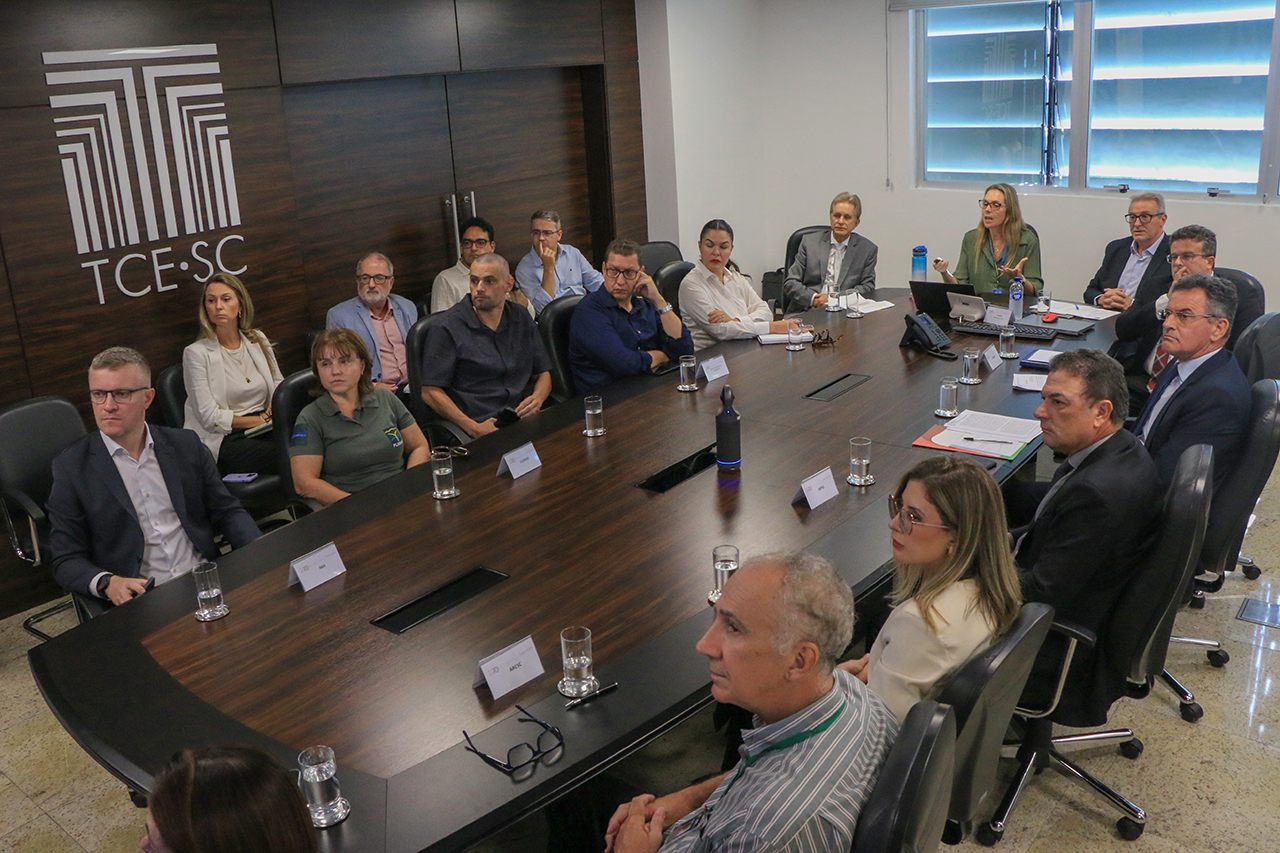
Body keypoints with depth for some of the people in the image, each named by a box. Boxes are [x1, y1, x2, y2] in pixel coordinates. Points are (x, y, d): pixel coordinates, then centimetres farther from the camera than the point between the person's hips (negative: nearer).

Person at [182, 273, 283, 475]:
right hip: (224, 440, -5)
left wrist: (273, 412, -2)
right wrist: (260, 419, -7)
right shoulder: (196, 353, -1)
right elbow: (209, 418, -6)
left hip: (264, 432, 5)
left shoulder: (259, 341, 15)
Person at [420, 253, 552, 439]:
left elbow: (543, 373, 24)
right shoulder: (447, 328, 0)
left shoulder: (521, 319, 17)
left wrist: (537, 399, 0)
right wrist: (473, 428, -15)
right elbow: (431, 391, -4)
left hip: (527, 421, 5)